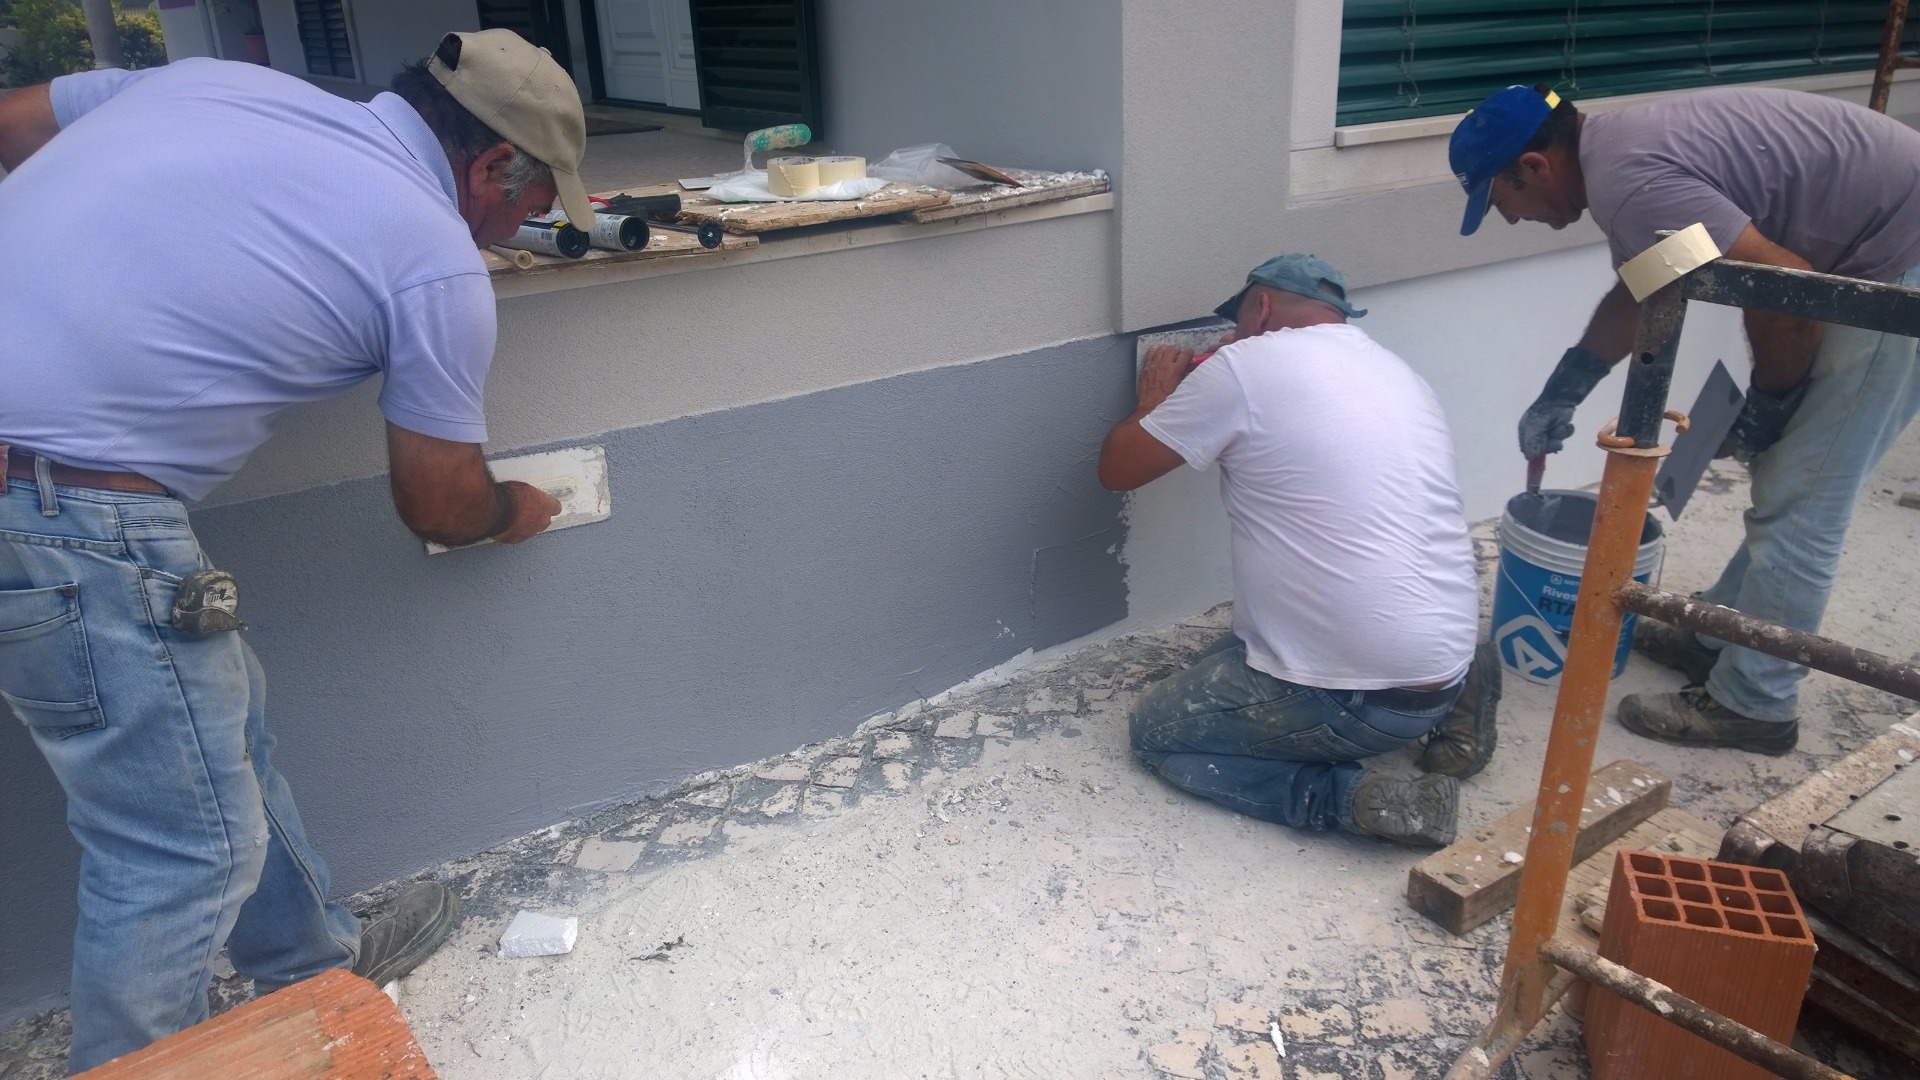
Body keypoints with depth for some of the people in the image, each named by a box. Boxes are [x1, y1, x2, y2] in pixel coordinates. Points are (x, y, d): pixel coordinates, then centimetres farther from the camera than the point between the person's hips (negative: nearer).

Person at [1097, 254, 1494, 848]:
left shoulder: (1246, 367, -10)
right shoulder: (1395, 373, 12)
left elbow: (1117, 469, 0)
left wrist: (1156, 398, 20)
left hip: (1360, 700, -8)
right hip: (1445, 661, 8)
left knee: (1156, 728, 13)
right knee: (1230, 660, 31)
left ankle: (1357, 797, -5)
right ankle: (1445, 702, 13)